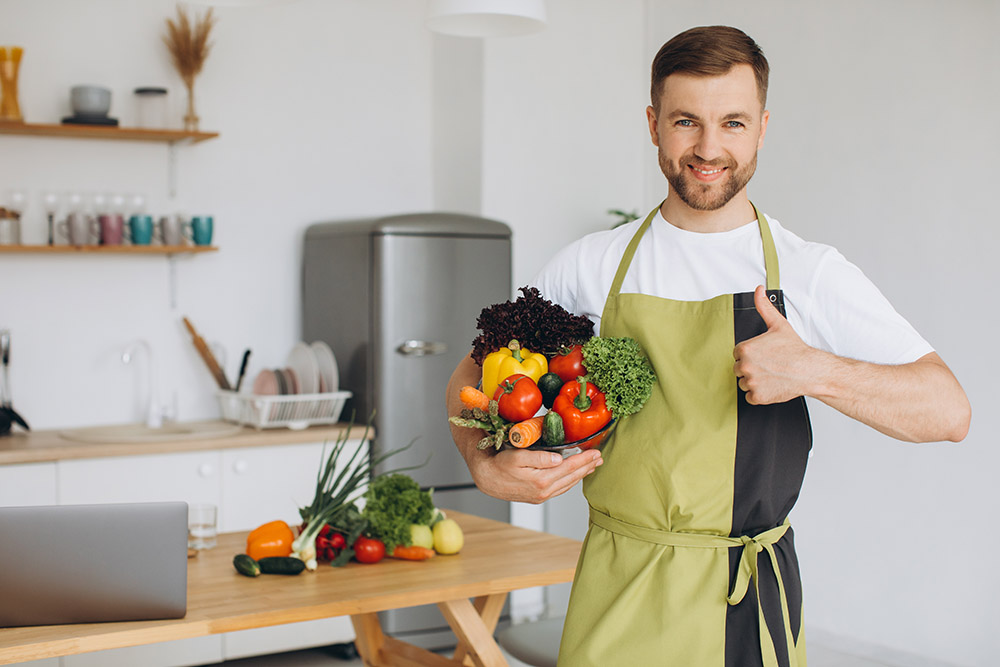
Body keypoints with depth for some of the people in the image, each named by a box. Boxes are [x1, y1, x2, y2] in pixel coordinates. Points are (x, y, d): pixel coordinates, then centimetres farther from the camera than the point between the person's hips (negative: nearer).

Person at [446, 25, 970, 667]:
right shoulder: (591, 266, 2)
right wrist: (485, 466, -9)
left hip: (749, 602, -1)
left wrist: (815, 371, -22)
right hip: (618, 599, 1)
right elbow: (474, 375, 11)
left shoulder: (813, 273, -2)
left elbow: (948, 411, -7)